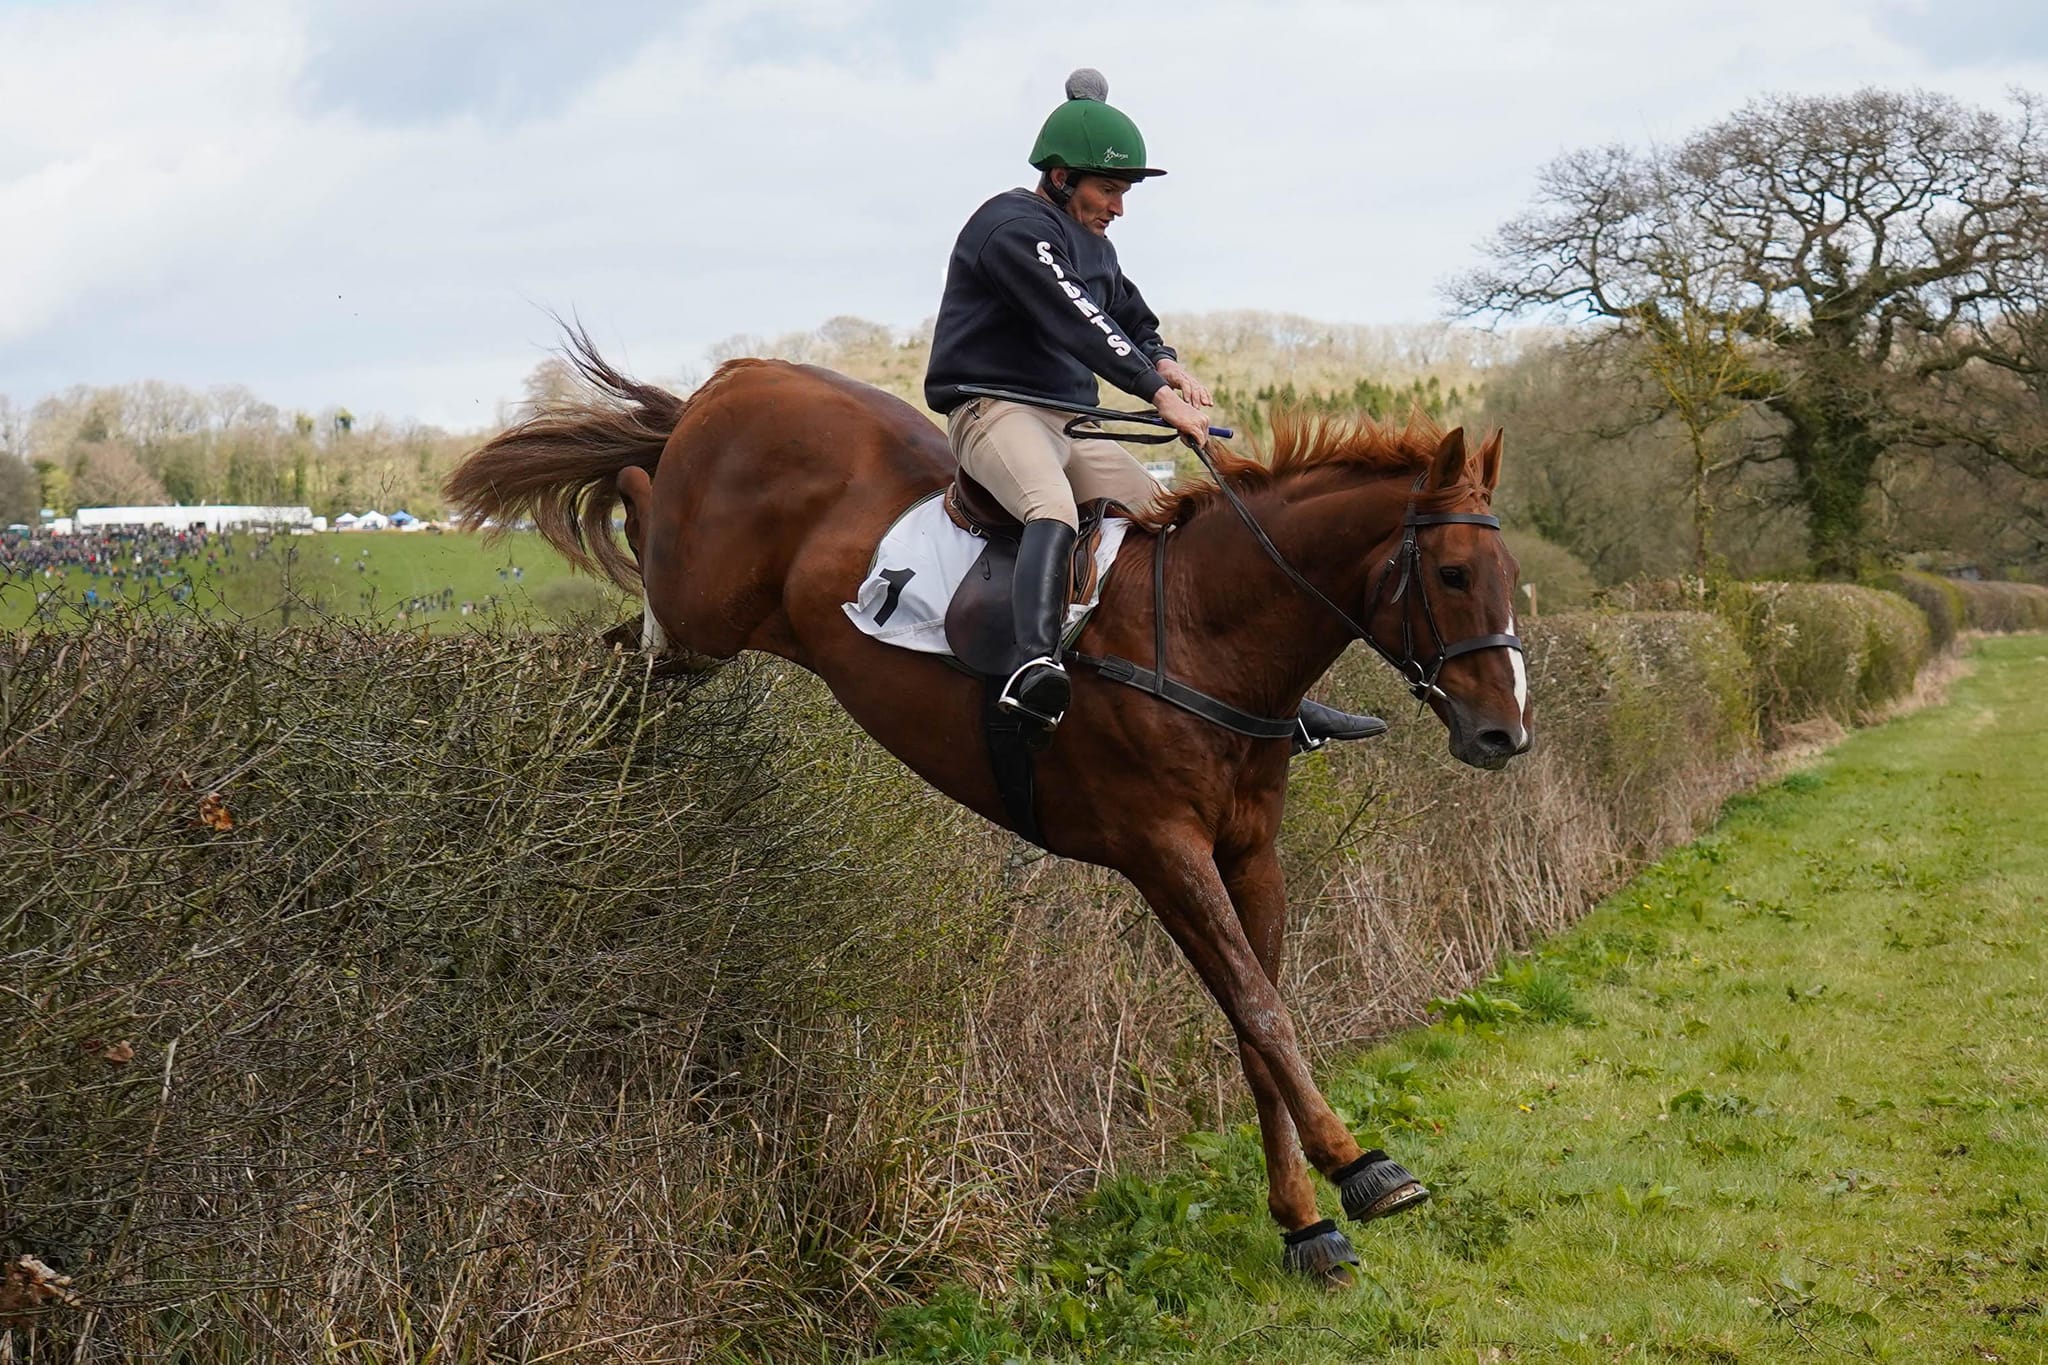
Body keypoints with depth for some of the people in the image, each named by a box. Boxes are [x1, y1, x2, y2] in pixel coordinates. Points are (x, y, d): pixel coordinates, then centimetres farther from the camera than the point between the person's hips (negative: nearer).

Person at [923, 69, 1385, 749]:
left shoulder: (1093, 246, 18)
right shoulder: (1013, 227, -12)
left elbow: (1132, 320, 27)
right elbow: (1076, 325, -23)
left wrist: (1166, 364, 2)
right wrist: (1159, 394, -28)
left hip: (1074, 423, 9)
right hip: (995, 409, -9)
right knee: (1055, 508, -41)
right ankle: (1035, 668, -60)